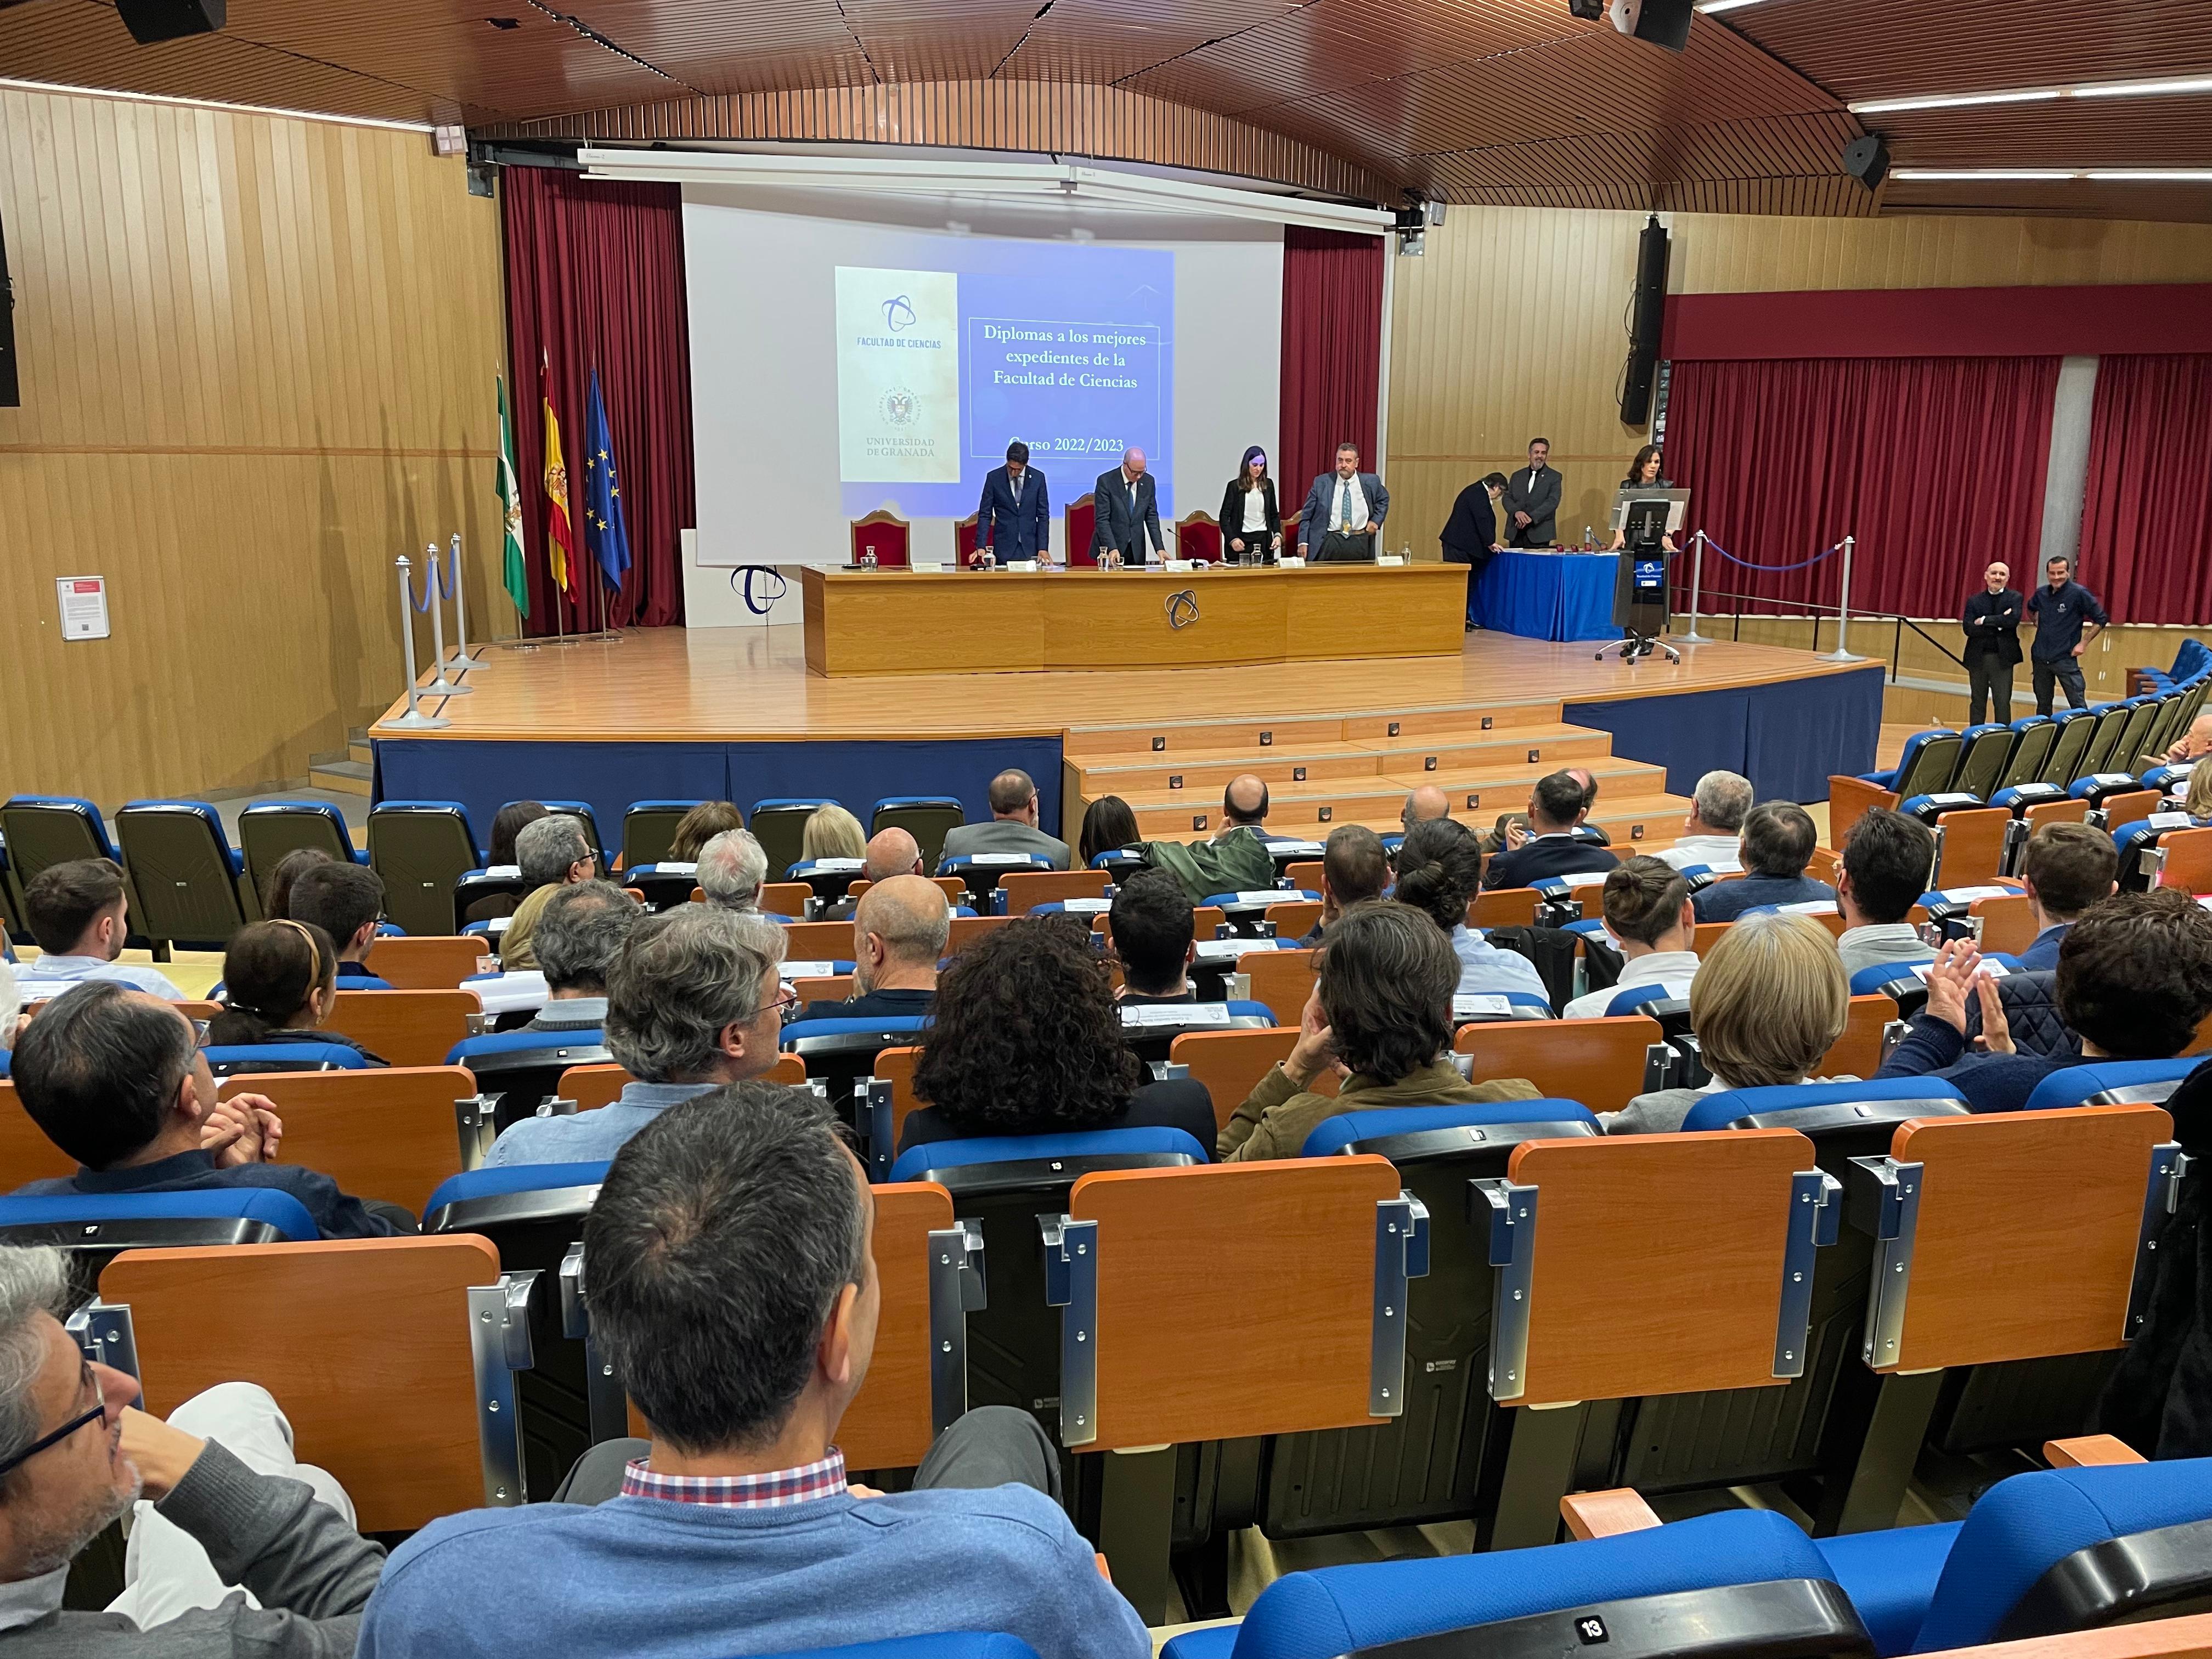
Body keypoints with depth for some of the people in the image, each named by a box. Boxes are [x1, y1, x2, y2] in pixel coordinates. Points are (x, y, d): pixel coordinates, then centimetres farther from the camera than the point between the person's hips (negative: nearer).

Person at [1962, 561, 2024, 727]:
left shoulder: (2015, 598, 2)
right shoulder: (1974, 601, 6)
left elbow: (2014, 619, -17)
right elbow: (1968, 628, -7)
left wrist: (1984, 621, -13)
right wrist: (1998, 624, -14)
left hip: (2002, 657, -2)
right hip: (1978, 657, 2)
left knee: (2003, 703, -1)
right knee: (1977, 702, 9)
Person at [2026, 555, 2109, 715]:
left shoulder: (2079, 593, -9)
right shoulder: (2041, 593, 5)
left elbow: (2101, 619, -5)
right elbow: (2031, 609, 30)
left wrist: (2084, 643, -10)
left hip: (2066, 658, -5)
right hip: (2040, 658, 5)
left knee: (2078, 705, -5)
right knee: (2043, 705, 13)